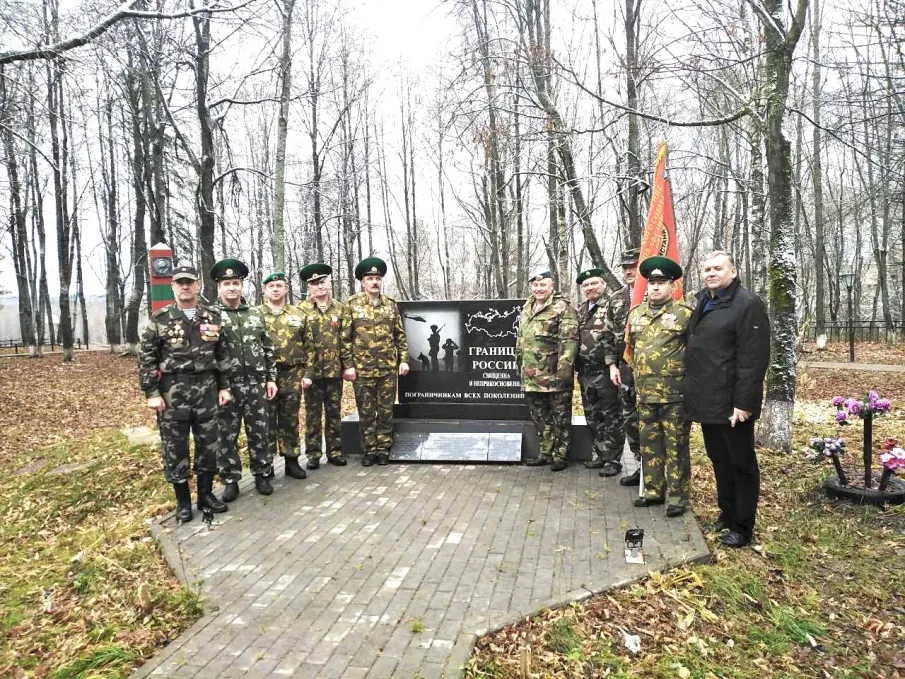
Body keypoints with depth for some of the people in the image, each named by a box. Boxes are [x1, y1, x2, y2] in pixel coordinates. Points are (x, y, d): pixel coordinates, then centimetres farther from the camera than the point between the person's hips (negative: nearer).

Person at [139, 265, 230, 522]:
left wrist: (224, 386, 5)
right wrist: (151, 392, -9)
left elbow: (222, 355, 10)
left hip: (206, 388, 2)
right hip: (172, 391, -2)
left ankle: (206, 494, 25)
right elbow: (146, 358, -3)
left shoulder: (213, 318, 5)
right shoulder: (160, 319, -2)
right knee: (174, 448, 5)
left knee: (208, 444, 9)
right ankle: (182, 500, 19)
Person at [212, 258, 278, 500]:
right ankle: (230, 480, 19)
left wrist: (271, 378, 6)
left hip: (256, 385, 3)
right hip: (226, 386, -2)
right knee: (226, 436, 6)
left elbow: (268, 349, 11)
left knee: (259, 433, 9)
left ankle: (262, 475, 22)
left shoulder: (256, 314, 9)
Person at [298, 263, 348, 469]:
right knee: (313, 414, 7)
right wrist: (304, 372, -11)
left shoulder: (339, 308, 6)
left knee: (334, 413, 10)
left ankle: (335, 451, 20)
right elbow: (297, 343, -5)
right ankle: (313, 453, 17)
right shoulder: (302, 310, -2)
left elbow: (346, 339, 9)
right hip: (312, 371, -2)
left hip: (335, 371, 2)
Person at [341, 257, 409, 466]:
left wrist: (403, 359, 2)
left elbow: (400, 335, 9)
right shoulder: (352, 304, -1)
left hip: (388, 367, 2)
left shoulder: (391, 304, 6)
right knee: (366, 412, 7)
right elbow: (345, 337, -2)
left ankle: (383, 449, 19)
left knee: (386, 411, 7)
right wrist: (348, 365, -7)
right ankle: (369, 450, 18)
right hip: (362, 368, -2)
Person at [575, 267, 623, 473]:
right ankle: (599, 454, 26)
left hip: (606, 372, -7)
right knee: (592, 417, 14)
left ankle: (613, 459, 10)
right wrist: (576, 366, 15)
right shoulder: (580, 312, 15)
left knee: (611, 417, 2)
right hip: (585, 373, 7)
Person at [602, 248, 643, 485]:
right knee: (630, 418, 10)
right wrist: (612, 365, 4)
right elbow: (608, 335, 13)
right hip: (625, 368, 5)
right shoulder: (615, 300, 10)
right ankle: (642, 465, 22)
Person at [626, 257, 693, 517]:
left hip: (675, 394, -6)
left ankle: (677, 495, 14)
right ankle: (654, 491, 26)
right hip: (645, 393, 6)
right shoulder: (636, 314, 10)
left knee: (676, 446, 4)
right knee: (649, 444, 14)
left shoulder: (684, 313, -8)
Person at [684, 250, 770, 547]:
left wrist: (744, 402, -21)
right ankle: (726, 513, 36)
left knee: (741, 464, 7)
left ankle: (742, 526, 19)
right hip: (706, 401, 8)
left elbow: (754, 358, -18)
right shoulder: (700, 302, 11)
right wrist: (693, 393, 12)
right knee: (719, 461, 20)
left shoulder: (748, 304, -13)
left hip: (732, 404, -8)